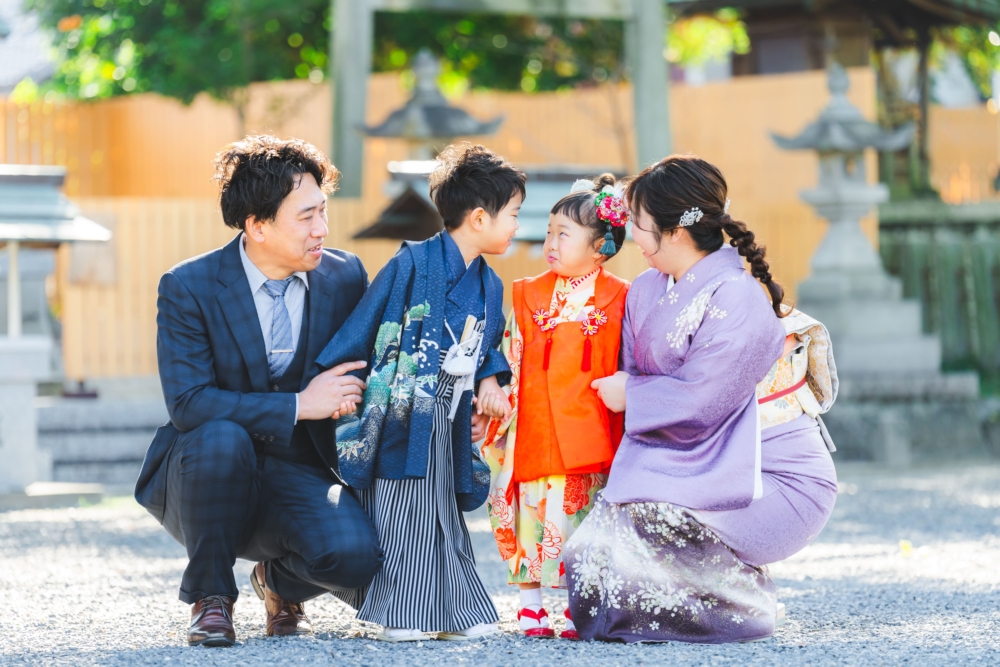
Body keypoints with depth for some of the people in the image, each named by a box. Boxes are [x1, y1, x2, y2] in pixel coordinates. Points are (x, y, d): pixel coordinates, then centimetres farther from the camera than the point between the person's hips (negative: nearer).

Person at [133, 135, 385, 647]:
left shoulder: (345, 277, 0)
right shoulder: (188, 288, -11)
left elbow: (363, 368, 13)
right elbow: (187, 403, -20)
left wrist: (348, 397, -13)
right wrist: (299, 406, -26)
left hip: (298, 475, 2)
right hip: (206, 472, -2)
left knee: (354, 555, -29)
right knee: (221, 438, -38)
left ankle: (279, 581, 10)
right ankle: (210, 594, -12)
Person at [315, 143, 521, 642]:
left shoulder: (489, 284, 10)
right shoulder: (414, 263, -12)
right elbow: (364, 326, -10)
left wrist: (489, 380, 0)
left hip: (448, 422, 7)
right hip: (400, 415, -7)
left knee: (443, 514, 12)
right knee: (399, 515, -4)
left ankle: (456, 612, 17)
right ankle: (397, 616, 2)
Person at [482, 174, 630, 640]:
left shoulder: (620, 299, 1)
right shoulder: (528, 295, 7)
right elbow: (511, 358, 9)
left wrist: (626, 426, 0)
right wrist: (499, 398, 1)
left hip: (589, 436, -2)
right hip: (535, 430, 2)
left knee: (585, 516, 0)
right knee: (532, 511, 1)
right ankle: (530, 607, 10)